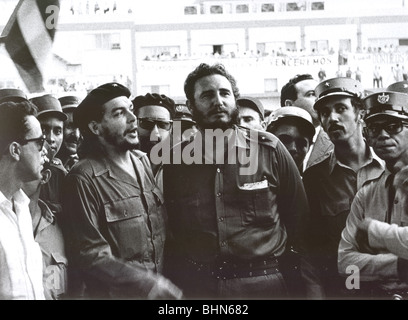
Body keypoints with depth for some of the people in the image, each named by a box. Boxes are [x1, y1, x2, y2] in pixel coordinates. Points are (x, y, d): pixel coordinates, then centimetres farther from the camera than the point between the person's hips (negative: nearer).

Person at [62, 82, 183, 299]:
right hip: (115, 292, -6)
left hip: (160, 280, 6)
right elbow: (91, 255, -19)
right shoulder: (84, 179, -18)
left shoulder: (143, 161, 3)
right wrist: (151, 284, -20)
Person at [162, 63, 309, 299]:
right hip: (193, 285, 1)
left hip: (261, 282, -1)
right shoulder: (176, 158, 1)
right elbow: (167, 225, 9)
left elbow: (299, 215, 4)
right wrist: (172, 284, 5)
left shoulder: (269, 148, -4)